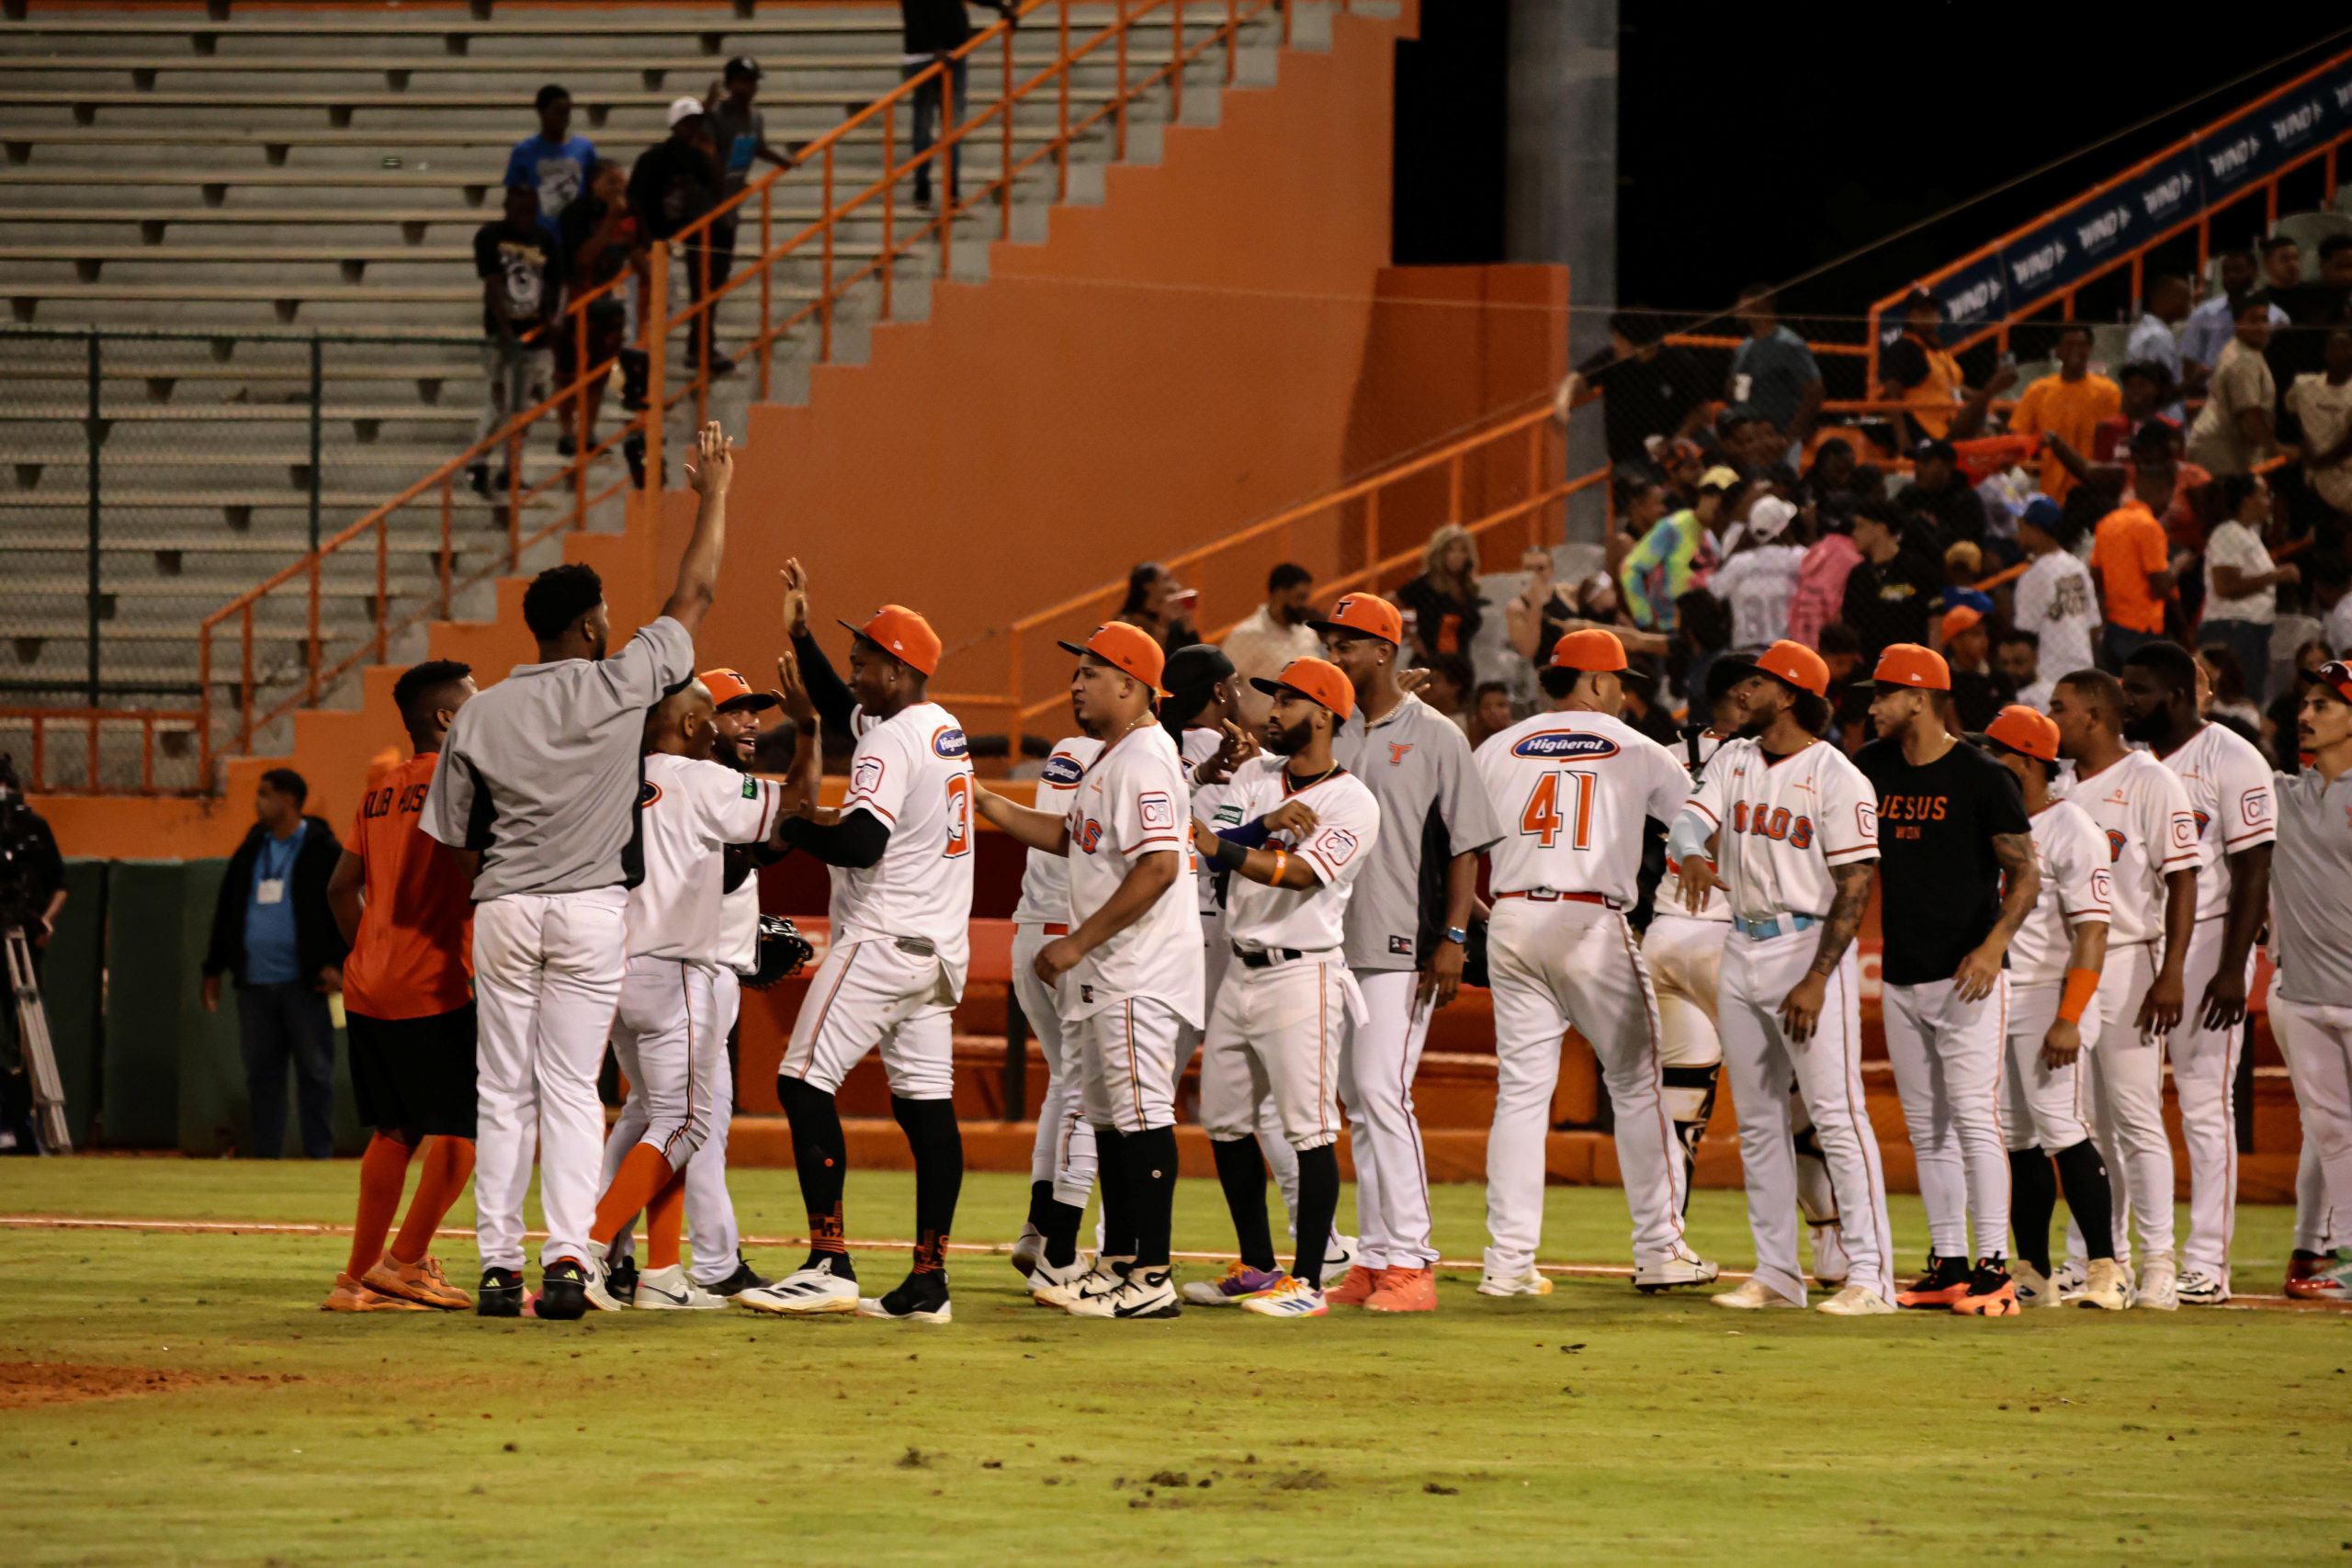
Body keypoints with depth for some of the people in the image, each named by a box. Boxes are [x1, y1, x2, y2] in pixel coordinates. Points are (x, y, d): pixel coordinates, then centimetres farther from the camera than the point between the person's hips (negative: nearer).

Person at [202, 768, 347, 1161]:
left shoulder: (322, 850, -2)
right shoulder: (250, 851, 14)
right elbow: (226, 911, 19)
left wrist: (335, 963, -13)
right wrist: (214, 969, 17)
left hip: (302, 982, -5)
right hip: (255, 982, 5)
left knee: (314, 1070, -2)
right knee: (260, 1071, 6)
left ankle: (318, 1154, 1)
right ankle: (262, 1153, 10)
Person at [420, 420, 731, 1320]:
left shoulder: (479, 715, 2)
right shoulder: (622, 683, -4)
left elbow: (454, 837, 6)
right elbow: (695, 594, 6)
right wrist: (713, 494, 16)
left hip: (503, 908, 2)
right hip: (591, 907, -2)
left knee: (502, 1088, 6)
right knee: (570, 1086, 0)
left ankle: (499, 1265, 2)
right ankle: (568, 1257, -10)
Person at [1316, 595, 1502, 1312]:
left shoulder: (1434, 737, -3)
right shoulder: (1330, 735, 14)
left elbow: (1466, 846, -5)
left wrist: (1453, 939, -13)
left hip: (1402, 946, -7)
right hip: (1337, 946, 7)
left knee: (1383, 1093, -14)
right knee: (1358, 1101, 8)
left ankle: (1410, 1263, -13)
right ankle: (1373, 1260, 12)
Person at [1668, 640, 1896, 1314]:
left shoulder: (1836, 776, -10)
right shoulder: (1734, 759, 11)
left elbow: (1855, 886, -13)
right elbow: (1692, 820, -1)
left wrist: (1817, 978, -19)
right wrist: (1692, 852, -27)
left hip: (1811, 946, -7)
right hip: (1743, 948, 7)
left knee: (1836, 1113, -11)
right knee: (1758, 1120, 10)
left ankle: (1870, 1276, -12)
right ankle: (1776, 1274, 16)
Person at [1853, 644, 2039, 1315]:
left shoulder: (1981, 777, -9)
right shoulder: (1872, 768, 9)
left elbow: (2024, 875, -10)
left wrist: (1995, 944, -23)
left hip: (1967, 978, -7)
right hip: (1901, 976, 7)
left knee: (1973, 1118, -12)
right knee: (1925, 1128, 9)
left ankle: (1994, 1270, -12)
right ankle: (1947, 1266, 14)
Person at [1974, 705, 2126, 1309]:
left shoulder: (2071, 831, -9)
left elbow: (2092, 931, -15)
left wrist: (2068, 1020, -22)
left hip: (2048, 1000, -8)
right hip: (1990, 1002, 8)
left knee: (2060, 1129, -14)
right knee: (2017, 1140, 6)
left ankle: (2106, 1270, -12)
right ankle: (2032, 1276, 10)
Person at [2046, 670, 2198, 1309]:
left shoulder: (2149, 783, -5)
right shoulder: (2059, 789, 14)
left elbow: (2182, 880, -9)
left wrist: (2171, 972, -17)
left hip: (2127, 963, -7)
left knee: (2135, 1116, -8)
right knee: (2085, 1123, 8)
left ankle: (2158, 1262, -7)